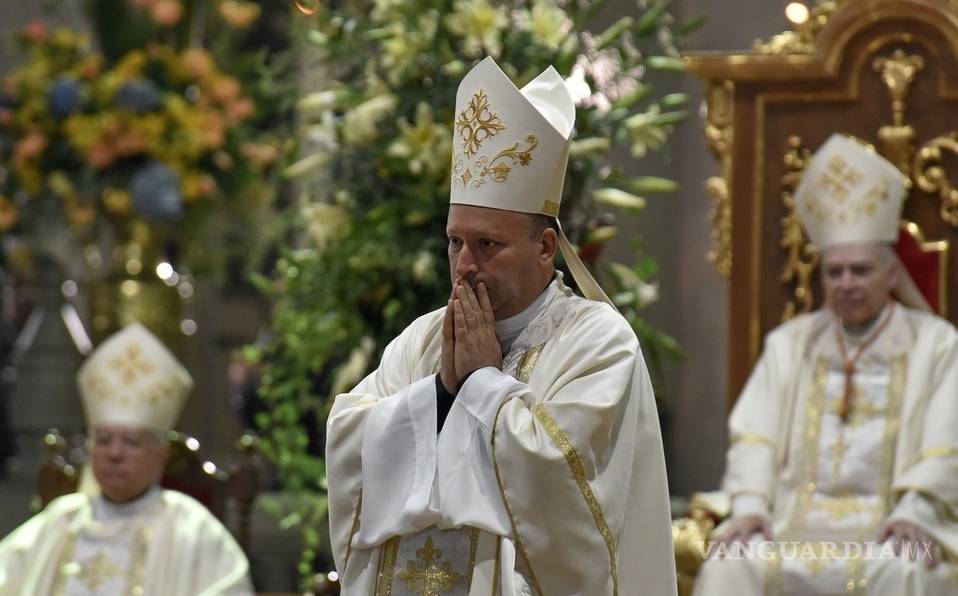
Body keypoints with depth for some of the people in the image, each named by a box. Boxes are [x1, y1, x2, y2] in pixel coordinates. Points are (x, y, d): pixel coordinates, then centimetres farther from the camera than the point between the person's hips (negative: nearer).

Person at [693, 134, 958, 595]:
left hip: (889, 524, -2)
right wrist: (750, 506, -11)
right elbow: (754, 436, 8)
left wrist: (913, 513, -18)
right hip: (795, 520, 2)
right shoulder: (789, 343, 17)